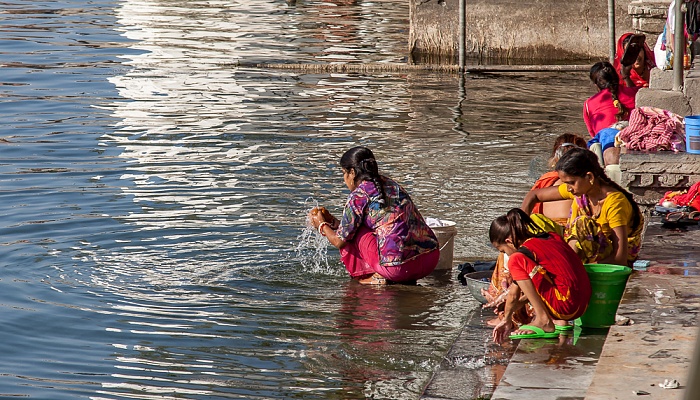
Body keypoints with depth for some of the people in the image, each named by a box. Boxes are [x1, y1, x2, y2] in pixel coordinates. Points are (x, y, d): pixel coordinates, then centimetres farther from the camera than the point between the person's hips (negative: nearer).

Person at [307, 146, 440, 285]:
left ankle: (378, 276, 5)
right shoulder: (392, 185, 19)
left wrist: (322, 226, 26)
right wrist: (336, 223, 38)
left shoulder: (359, 195, -3)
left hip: (400, 267, -7)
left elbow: (339, 241, 5)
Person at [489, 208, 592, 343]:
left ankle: (543, 321, -12)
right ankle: (558, 321, 13)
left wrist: (507, 320, 15)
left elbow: (513, 295, 0)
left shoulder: (525, 251, -7)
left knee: (515, 261, -13)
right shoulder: (552, 237, 15)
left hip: (565, 306, -9)